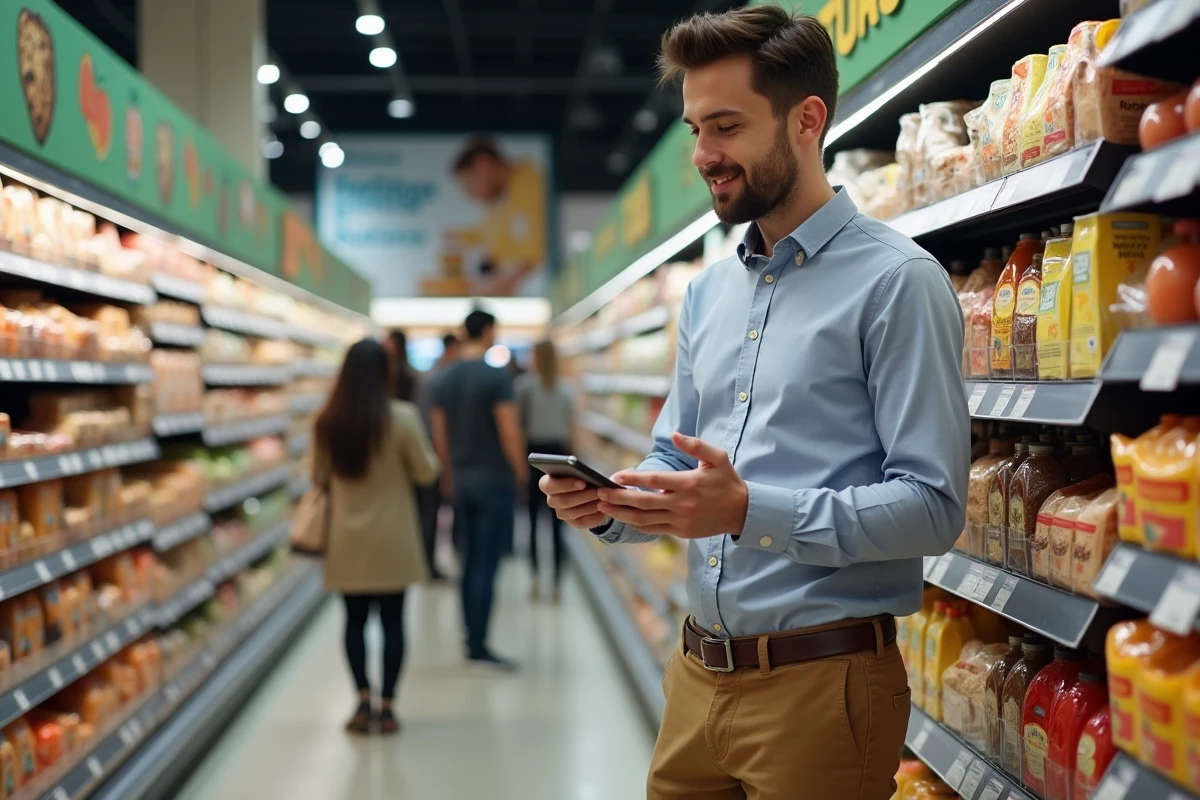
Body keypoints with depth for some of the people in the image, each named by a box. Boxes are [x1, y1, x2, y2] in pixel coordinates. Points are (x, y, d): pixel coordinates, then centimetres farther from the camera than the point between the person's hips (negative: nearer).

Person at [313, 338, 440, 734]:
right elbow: (427, 472, -6)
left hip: (347, 538, 2)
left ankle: (363, 701, 8)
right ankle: (386, 706, 9)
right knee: (392, 621, 7)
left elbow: (318, 477, 7)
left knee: (355, 620, 12)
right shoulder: (402, 417, -13)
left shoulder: (327, 422, -4)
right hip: (392, 537, -2)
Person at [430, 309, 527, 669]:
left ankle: (472, 640, 20)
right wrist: (520, 469, -1)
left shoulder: (445, 379, 7)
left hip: (461, 479, 7)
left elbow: (439, 433, 12)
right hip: (494, 478, -7)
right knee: (487, 564, -5)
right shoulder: (496, 377, -13)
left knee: (470, 559, 13)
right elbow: (510, 431, -16)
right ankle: (479, 647, -4)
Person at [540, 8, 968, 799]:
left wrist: (749, 512, -27)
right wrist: (609, 505, -4)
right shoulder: (707, 293, 12)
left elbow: (932, 506, -17)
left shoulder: (897, 282, -10)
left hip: (820, 681, -6)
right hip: (698, 674, 6)